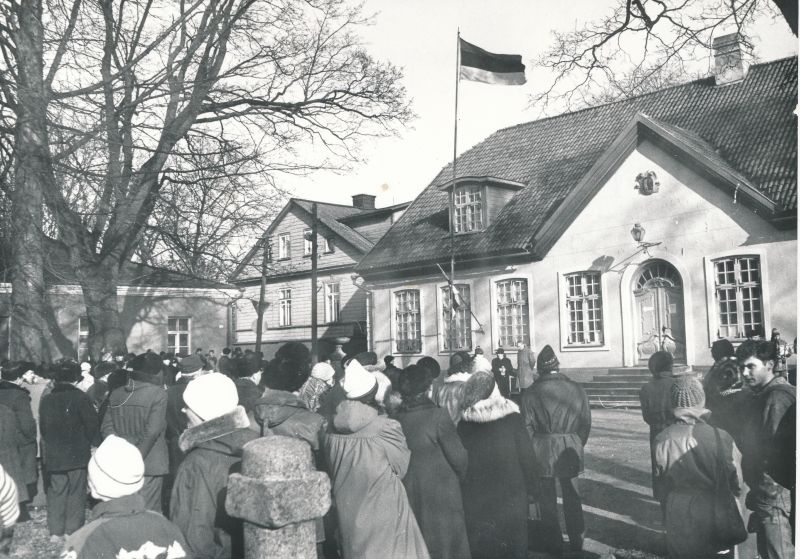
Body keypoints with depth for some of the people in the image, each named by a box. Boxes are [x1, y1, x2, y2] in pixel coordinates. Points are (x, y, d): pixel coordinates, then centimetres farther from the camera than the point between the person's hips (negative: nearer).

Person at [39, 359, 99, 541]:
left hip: (53, 456, 4)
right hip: (78, 454, -4)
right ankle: (72, 531, 8)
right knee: (76, 492, 5)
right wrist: (94, 445, 0)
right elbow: (92, 424, -12)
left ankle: (55, 531, 16)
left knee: (56, 492, 12)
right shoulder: (80, 398, -12)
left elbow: (42, 428, 12)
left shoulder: (46, 400, 4)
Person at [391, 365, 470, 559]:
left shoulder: (393, 420, -7)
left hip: (408, 499, 4)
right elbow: (458, 457, -12)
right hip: (441, 497, -4)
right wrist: (460, 476, 7)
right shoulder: (438, 416, -18)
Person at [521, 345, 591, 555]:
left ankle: (555, 542, 18)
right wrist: (578, 445, 15)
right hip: (570, 449, 2)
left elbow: (527, 427, -7)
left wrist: (530, 452, 4)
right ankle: (576, 540, 23)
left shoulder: (531, 393, -10)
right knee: (572, 495, 15)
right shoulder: (576, 389, -4)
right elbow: (586, 422, 3)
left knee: (547, 497, 11)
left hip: (543, 451, -2)